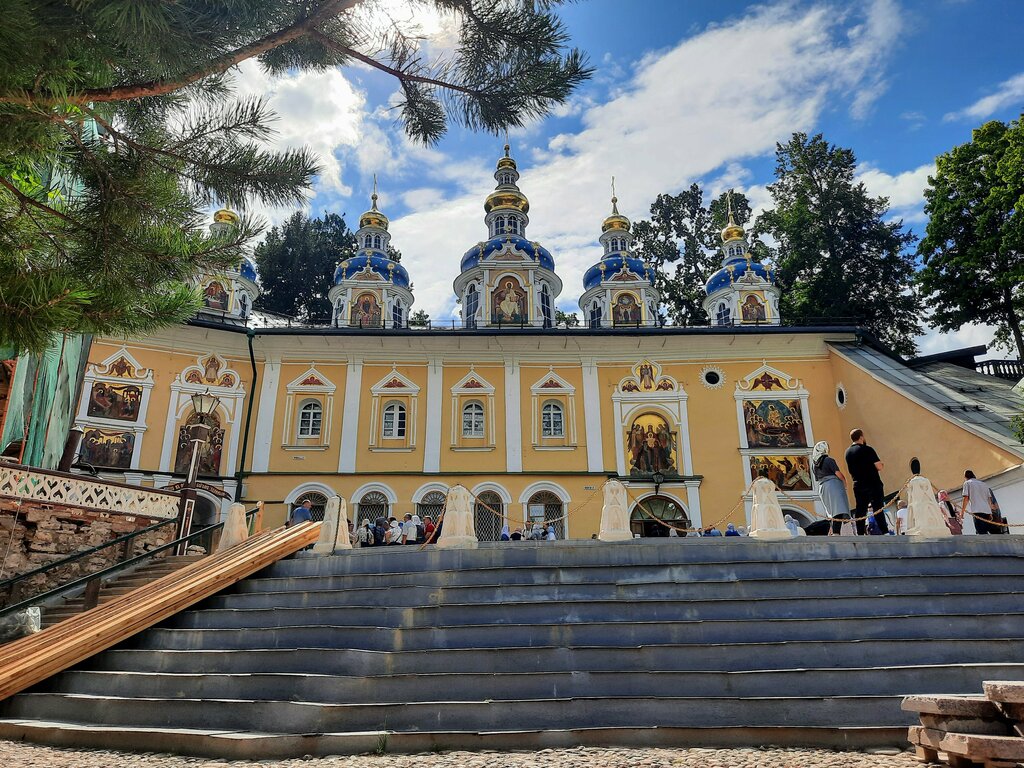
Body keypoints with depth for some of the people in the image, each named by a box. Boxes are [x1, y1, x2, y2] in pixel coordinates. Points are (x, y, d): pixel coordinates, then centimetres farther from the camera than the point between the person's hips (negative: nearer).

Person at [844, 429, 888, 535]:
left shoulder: (848, 452, 9)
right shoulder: (867, 449, -11)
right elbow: (879, 467, -12)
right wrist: (882, 465, 8)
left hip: (858, 485, 5)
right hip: (873, 485, -5)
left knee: (860, 511, 6)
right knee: (878, 510, -1)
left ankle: (860, 535, 5)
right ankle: (885, 532, -2)